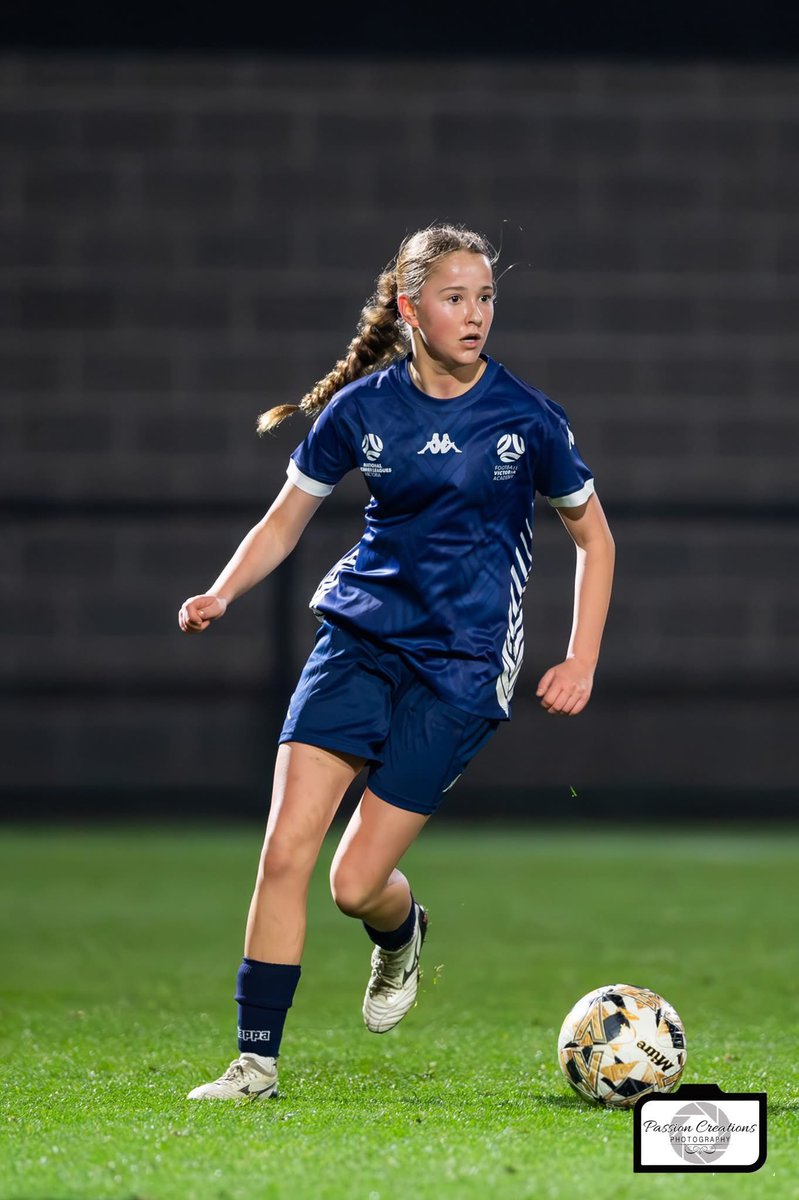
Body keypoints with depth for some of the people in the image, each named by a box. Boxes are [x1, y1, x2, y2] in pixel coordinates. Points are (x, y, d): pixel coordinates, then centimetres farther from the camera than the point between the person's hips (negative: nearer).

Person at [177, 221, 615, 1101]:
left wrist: (580, 662, 0)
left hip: (461, 666, -2)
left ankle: (401, 936, 32)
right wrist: (221, 594, -8)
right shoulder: (361, 409, 0)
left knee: (357, 882, -6)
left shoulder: (525, 417, -4)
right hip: (360, 634, 2)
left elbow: (593, 536, 8)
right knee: (284, 850, -13)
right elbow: (285, 520, 10)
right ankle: (256, 1060, -4)